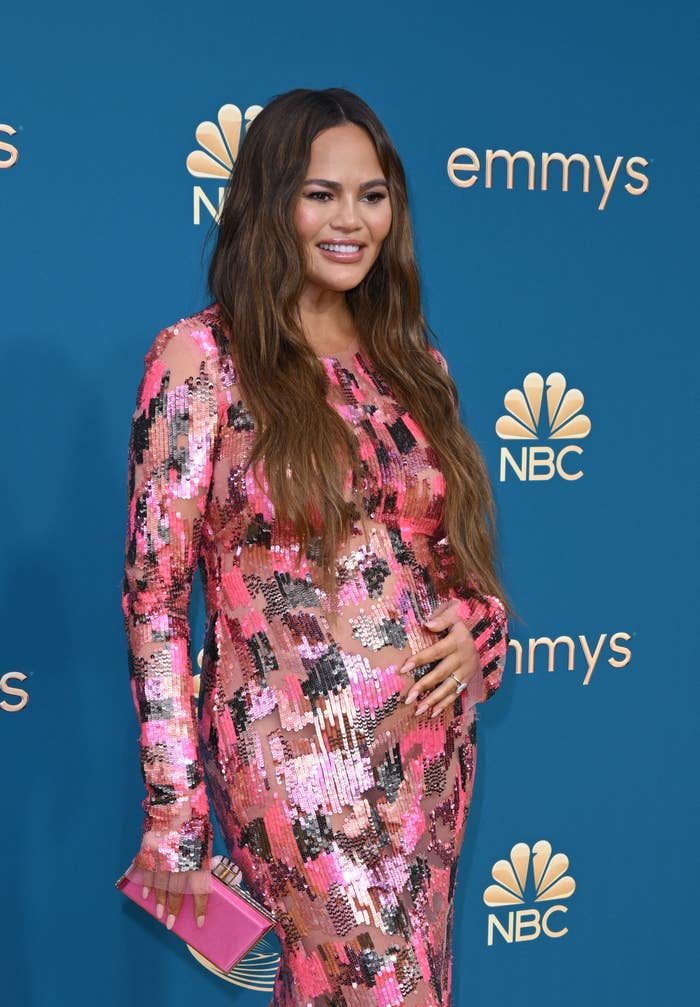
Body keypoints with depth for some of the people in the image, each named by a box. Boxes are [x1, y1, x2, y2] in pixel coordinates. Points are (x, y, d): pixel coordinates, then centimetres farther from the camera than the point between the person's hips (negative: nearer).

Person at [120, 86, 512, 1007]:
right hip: (294, 751, -5)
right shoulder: (203, 356, -6)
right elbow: (153, 593, -8)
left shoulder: (412, 361, 10)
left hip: (432, 745, 5)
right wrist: (174, 811, -10)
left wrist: (478, 621, -4)